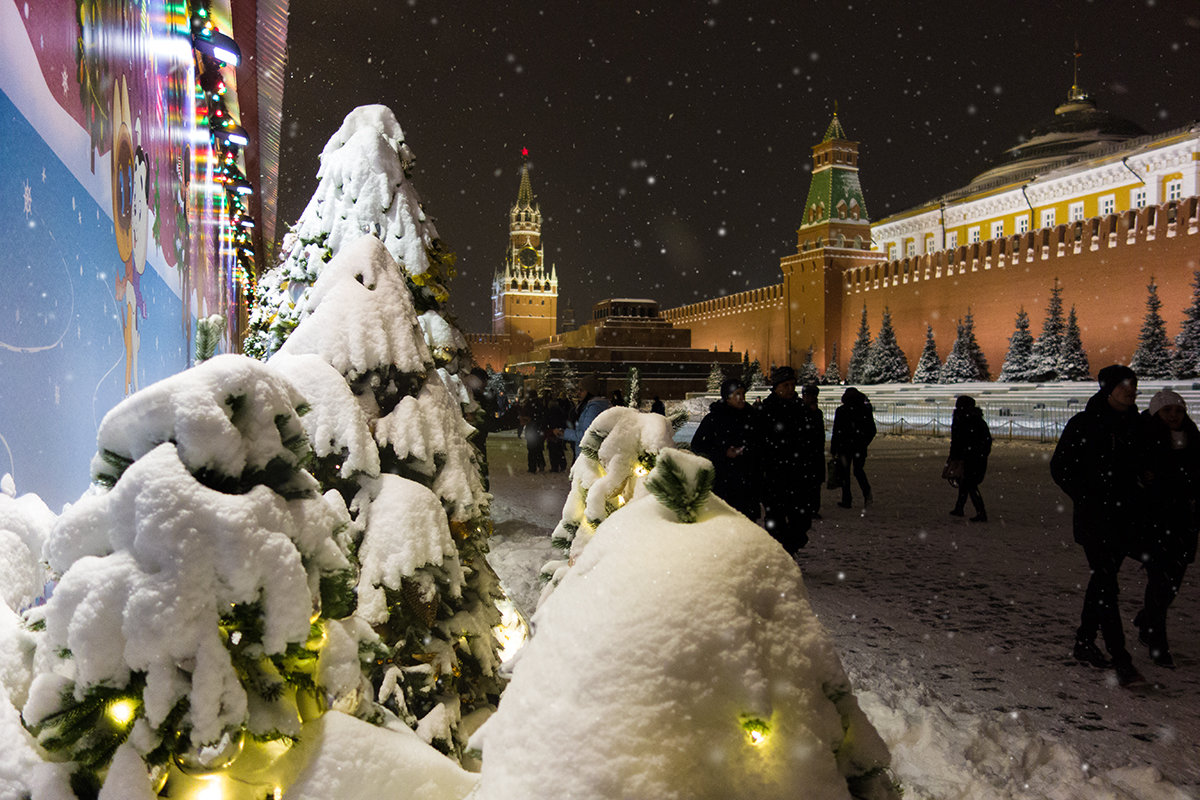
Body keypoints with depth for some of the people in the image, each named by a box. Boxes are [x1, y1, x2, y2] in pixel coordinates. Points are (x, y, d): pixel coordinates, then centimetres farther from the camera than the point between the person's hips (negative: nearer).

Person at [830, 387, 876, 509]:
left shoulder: (840, 411, -6)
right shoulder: (866, 409, 1)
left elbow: (836, 432, -7)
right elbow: (872, 430, 3)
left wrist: (833, 450, -1)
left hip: (844, 446, -2)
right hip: (860, 447, 2)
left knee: (845, 472, 7)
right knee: (858, 470, 14)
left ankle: (846, 500, 7)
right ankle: (866, 491, -13)